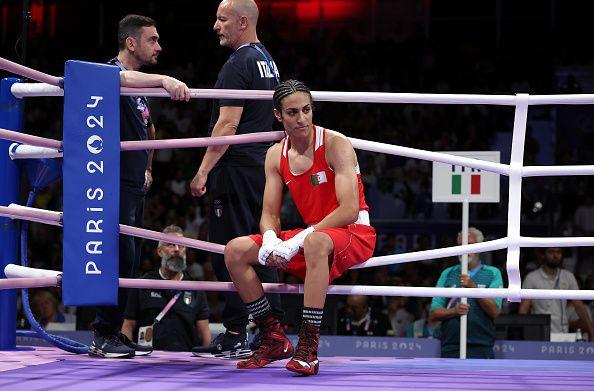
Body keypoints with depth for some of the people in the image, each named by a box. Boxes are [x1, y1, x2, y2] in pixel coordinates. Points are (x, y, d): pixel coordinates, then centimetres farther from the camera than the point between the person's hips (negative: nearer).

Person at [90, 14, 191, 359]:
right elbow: (123, 78, -37)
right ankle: (103, 339, -12)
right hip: (115, 184, -10)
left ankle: (115, 333, 16)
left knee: (131, 262, 10)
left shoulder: (141, 88, 19)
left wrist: (147, 168, 28)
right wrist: (164, 80, -51)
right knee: (122, 257, -15)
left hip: (135, 185, 10)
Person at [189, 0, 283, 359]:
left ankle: (235, 336, -7)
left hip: (237, 168, -9)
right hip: (263, 165, 9)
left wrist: (204, 171, -17)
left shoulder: (239, 64, -13)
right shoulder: (267, 60, 18)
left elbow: (228, 124, -19)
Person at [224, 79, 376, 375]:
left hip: (354, 233, -7)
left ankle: (309, 347, -41)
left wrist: (298, 241, -28)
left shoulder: (335, 145, -14)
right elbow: (269, 214, 6)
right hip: (311, 235, 7)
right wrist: (270, 240, -20)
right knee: (235, 251, -5)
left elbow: (349, 211, -23)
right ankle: (274, 340, 0)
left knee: (316, 242, -42)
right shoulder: (276, 156, 5)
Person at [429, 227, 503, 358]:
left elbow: (495, 312, -4)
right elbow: (433, 315, 9)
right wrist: (454, 311, -11)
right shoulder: (447, 274, 14)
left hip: (481, 348, -2)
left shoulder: (493, 273, 8)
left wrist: (473, 287, -12)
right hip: (451, 347, 2)